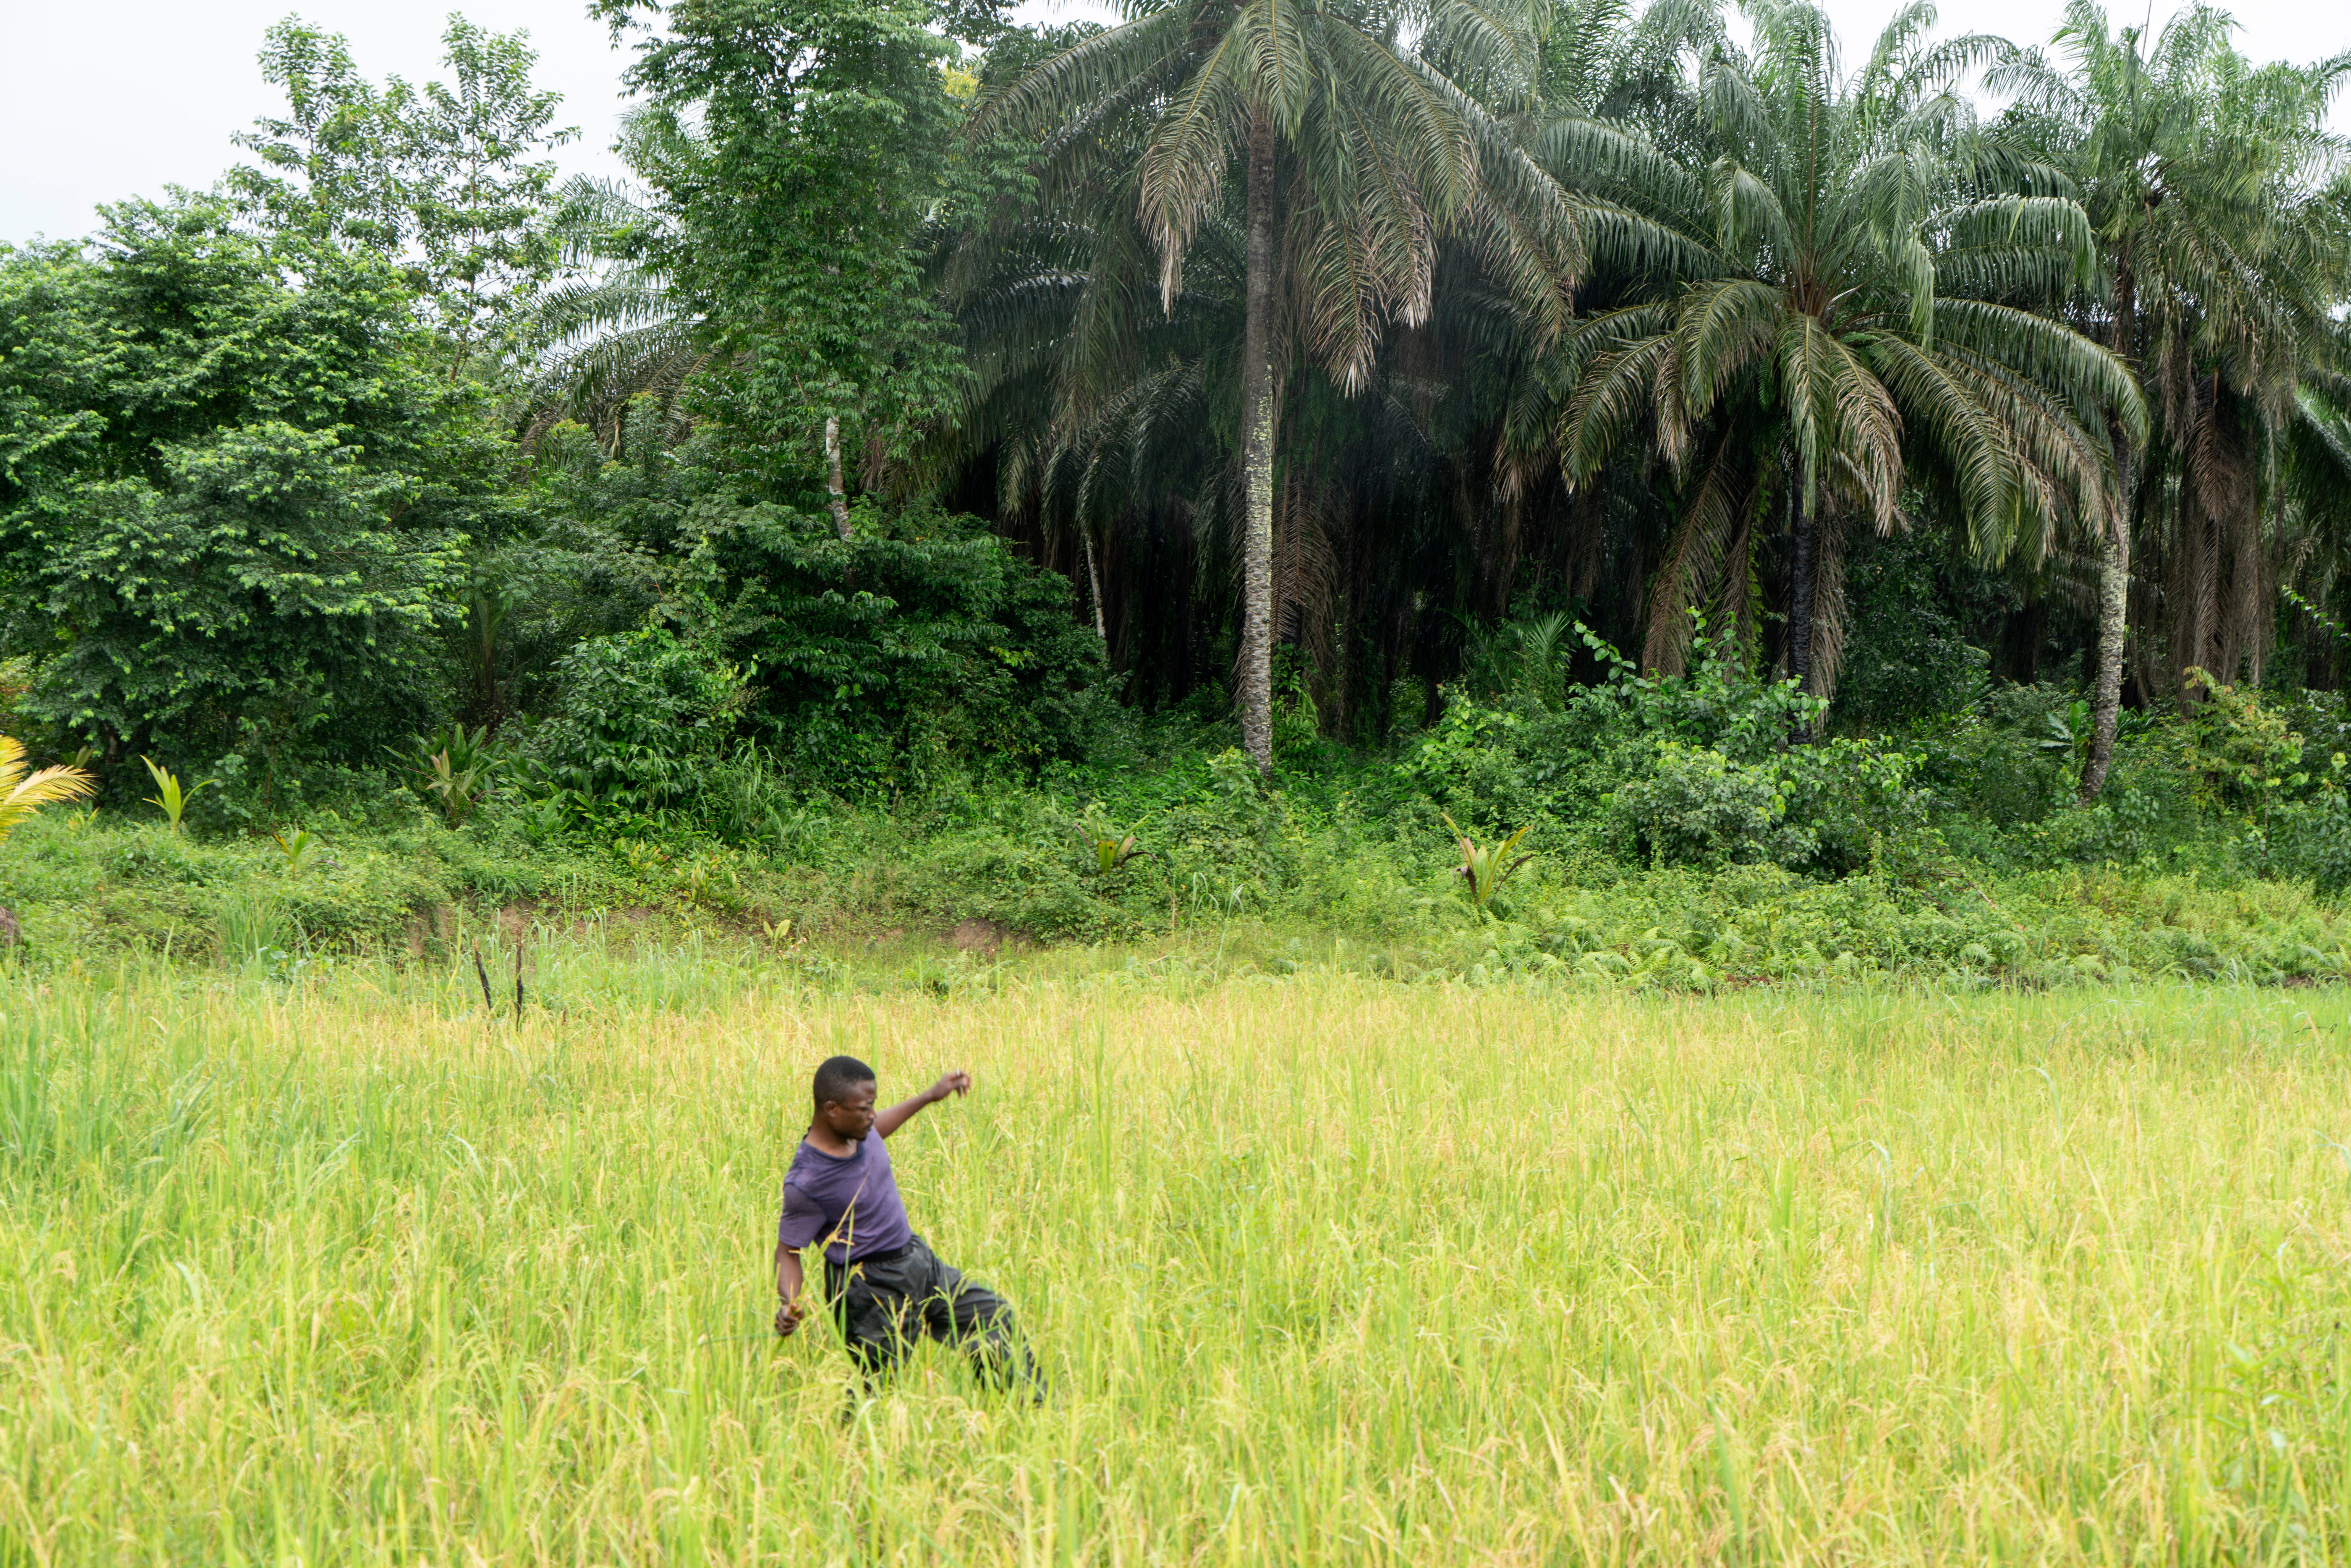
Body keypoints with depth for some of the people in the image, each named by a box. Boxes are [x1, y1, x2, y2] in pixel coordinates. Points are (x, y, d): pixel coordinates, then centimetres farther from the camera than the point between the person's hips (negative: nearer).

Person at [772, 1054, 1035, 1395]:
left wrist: (930, 1096, 26)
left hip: (918, 1261, 9)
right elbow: (788, 1251, -16)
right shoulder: (805, 1183, -27)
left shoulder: (856, 1131, -5)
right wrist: (790, 1303, -34)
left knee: (994, 1318, 15)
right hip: (869, 1291, -9)